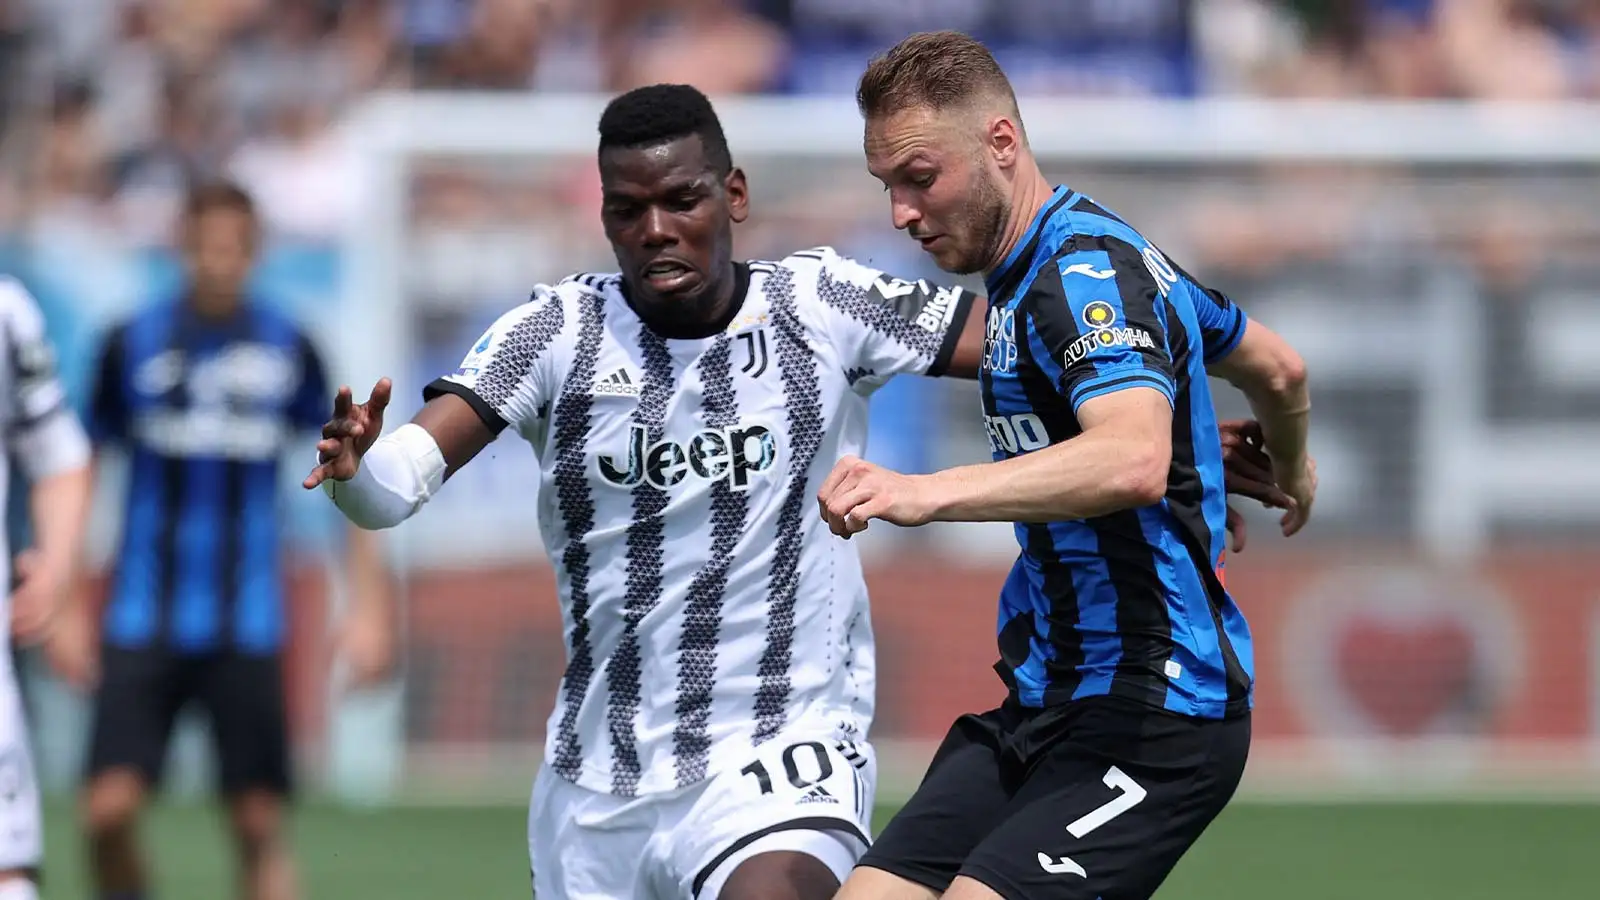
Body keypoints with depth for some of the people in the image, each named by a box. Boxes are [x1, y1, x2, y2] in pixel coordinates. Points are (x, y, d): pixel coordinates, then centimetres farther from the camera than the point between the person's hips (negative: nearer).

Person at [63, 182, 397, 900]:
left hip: (247, 625, 0)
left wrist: (369, 605, 4)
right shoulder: (133, 344, 2)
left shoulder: (288, 349, 3)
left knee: (259, 820, -1)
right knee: (109, 808, -11)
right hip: (143, 619, 0)